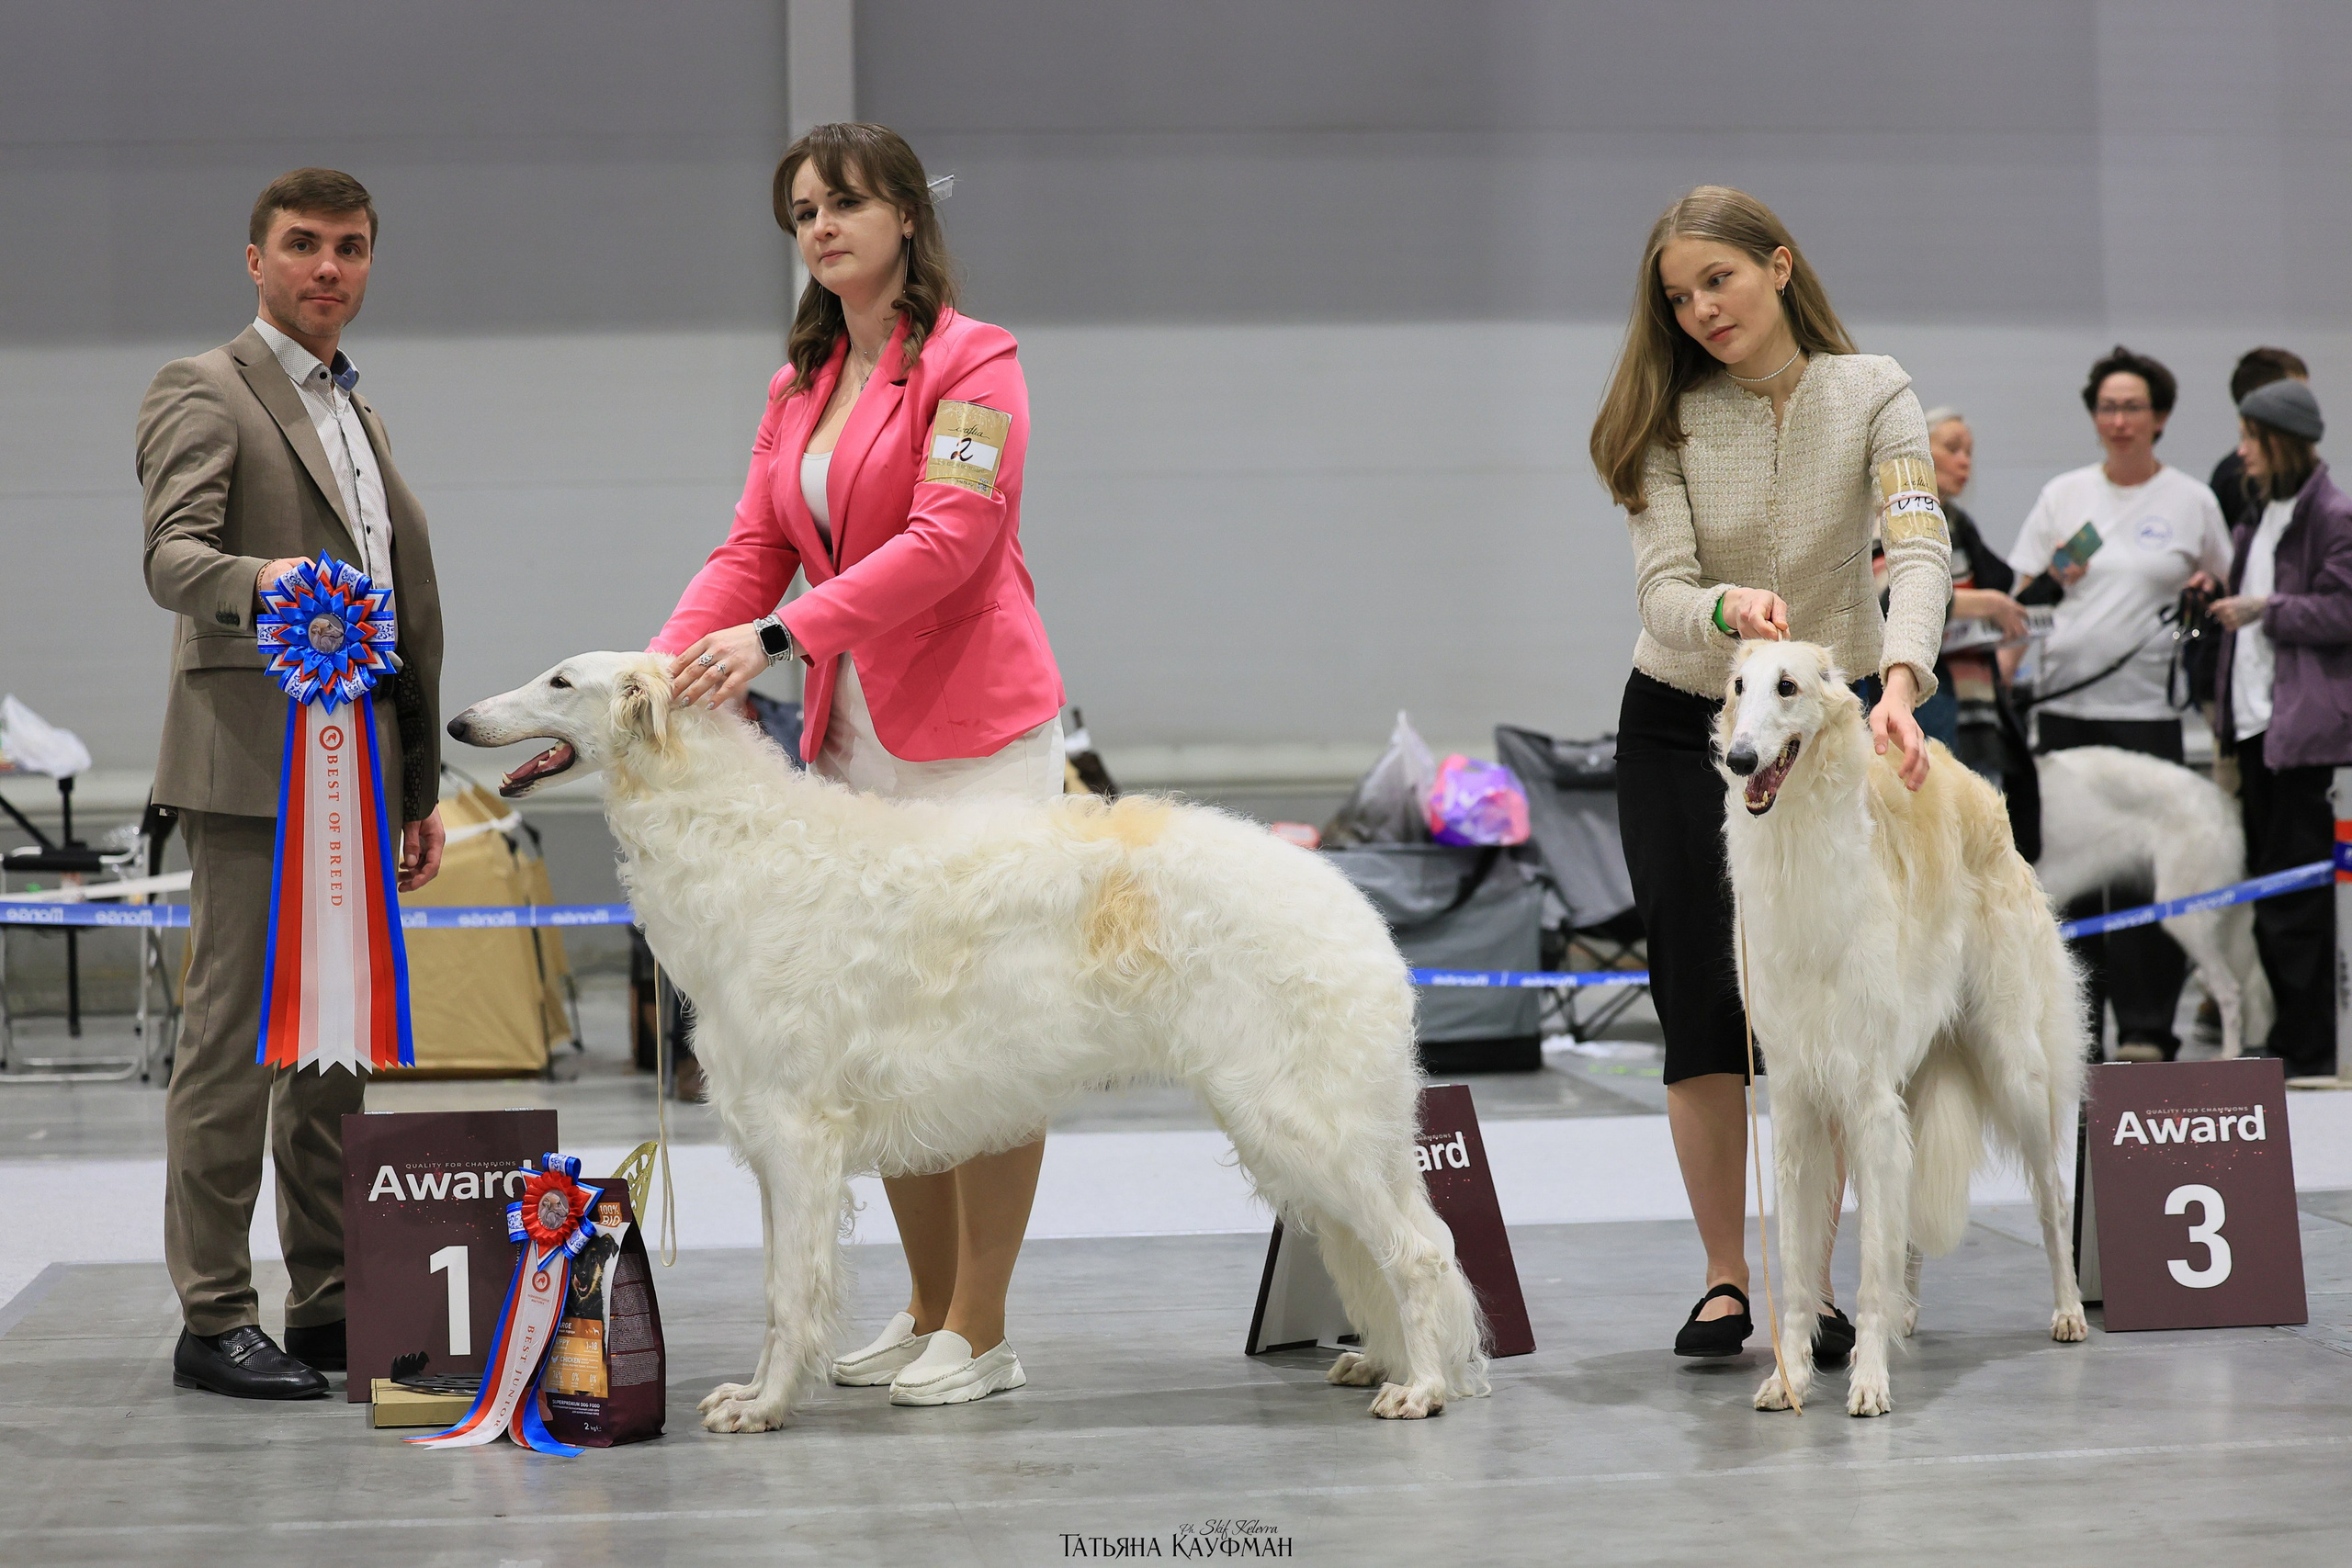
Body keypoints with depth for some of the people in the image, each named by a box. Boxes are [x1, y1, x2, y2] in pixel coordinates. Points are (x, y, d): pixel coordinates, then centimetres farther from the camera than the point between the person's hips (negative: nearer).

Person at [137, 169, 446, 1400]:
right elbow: (170, 554, -18)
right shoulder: (203, 392, -2)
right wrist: (256, 578, -40)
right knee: (237, 1038, -7)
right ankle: (214, 1320, -2)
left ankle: (331, 1307, 14)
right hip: (255, 765, -8)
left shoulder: (356, 412, 23)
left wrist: (421, 786, 21)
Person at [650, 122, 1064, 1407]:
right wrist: (659, 667, -8)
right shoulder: (800, 386, 16)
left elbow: (947, 540, -18)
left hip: (972, 728, -7)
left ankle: (980, 1334, 2)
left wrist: (779, 637, -26)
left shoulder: (972, 362, -7)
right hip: (854, 735, 7)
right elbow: (752, 550, 10)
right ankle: (929, 1310, 20)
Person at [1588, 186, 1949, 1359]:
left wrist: (1899, 680, -41)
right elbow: (1661, 593, -18)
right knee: (1703, 998, -2)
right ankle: (1725, 1280, 8)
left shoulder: (1872, 395, -10)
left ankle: (1816, 1286, 7)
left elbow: (1921, 550, -23)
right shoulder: (1671, 420, -8)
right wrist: (1729, 608, -42)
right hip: (1683, 727, 0)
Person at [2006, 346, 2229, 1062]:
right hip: (2064, 700, 2)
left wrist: (2207, 590, -3)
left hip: (2147, 706, -2)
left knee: (2141, 870, -7)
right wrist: (2051, 577, -9)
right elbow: (2019, 593, 11)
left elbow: (2226, 589, 18)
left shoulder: (2192, 500, 6)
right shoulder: (2064, 494, 10)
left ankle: (2146, 1028, 0)